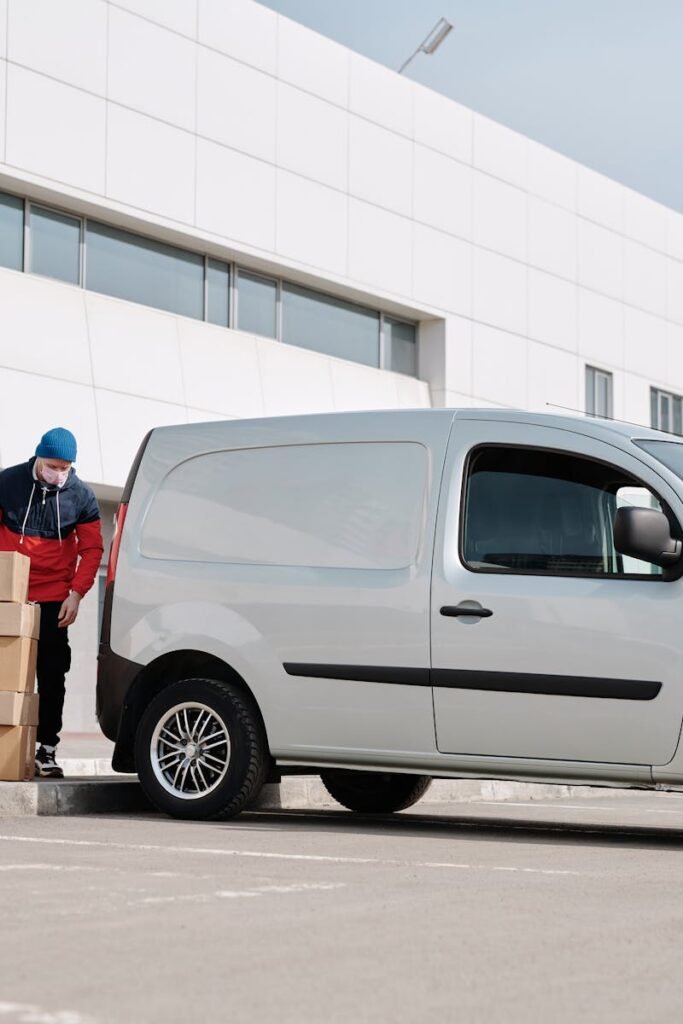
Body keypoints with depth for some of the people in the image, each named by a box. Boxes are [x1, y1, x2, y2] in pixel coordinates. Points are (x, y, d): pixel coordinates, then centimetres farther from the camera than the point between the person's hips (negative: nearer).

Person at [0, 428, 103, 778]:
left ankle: (47, 748, 6)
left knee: (51, 674, 1)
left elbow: (92, 549, 2)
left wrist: (76, 593, -6)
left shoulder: (81, 496, -2)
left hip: (53, 600, 1)